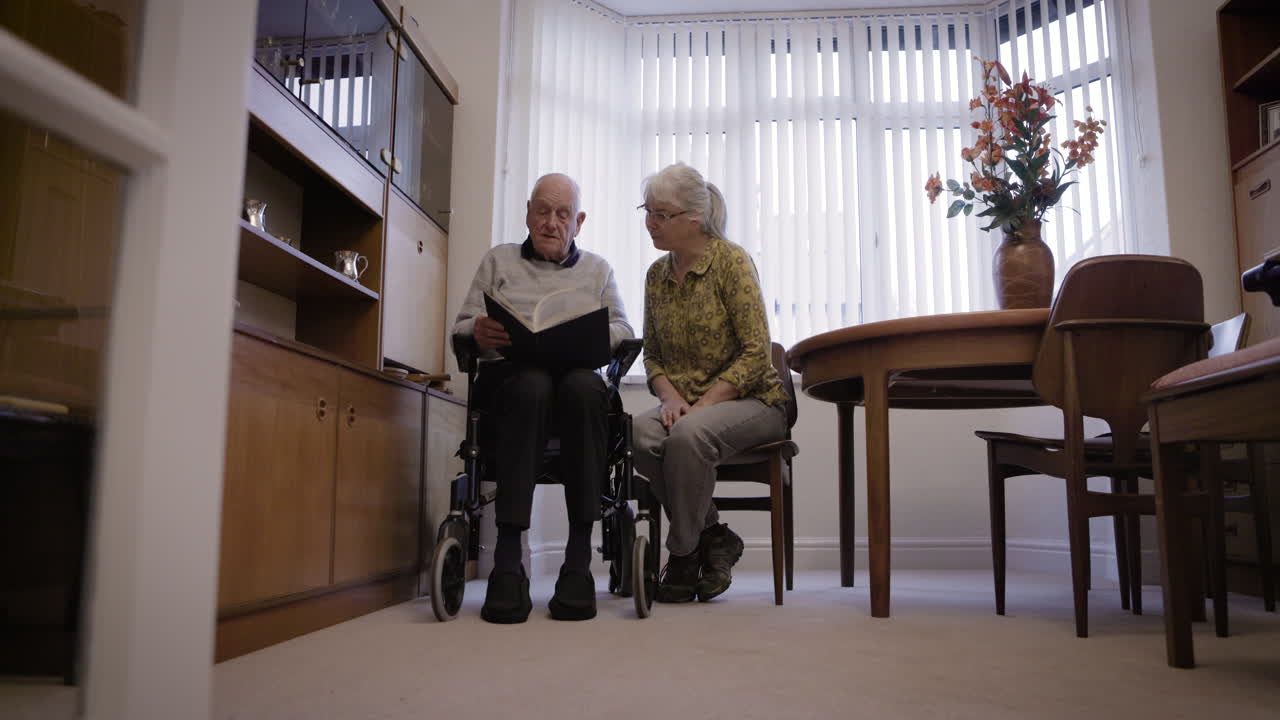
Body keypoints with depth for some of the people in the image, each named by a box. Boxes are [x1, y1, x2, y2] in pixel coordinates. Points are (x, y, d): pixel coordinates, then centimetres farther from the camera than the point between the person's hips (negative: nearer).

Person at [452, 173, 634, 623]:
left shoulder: (597, 269, 24)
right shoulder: (498, 260, 24)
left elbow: (624, 329, 11)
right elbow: (461, 327, 15)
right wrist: (479, 332, -11)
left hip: (577, 377, 1)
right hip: (509, 379, -1)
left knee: (583, 387, -38)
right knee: (532, 384, -39)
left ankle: (579, 557, -37)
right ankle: (507, 558, -41)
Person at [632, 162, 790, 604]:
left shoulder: (730, 260, -9)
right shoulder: (657, 274, 8)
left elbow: (756, 352, -14)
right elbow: (652, 354, 11)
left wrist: (701, 405, -21)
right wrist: (670, 397, -10)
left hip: (751, 400, -5)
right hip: (686, 404, 5)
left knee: (688, 433, -35)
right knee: (642, 432, -28)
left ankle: (684, 554, -12)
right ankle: (713, 536, -9)